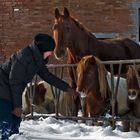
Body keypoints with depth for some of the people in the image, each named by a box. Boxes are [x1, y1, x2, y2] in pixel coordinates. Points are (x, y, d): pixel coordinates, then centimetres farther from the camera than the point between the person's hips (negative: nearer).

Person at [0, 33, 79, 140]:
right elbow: (15, 81, -22)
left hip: (10, 92, 10)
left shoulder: (37, 59, 6)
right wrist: (17, 105, -18)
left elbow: (47, 75, 19)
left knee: (16, 123, 12)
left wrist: (67, 88, 19)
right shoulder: (24, 57, -23)